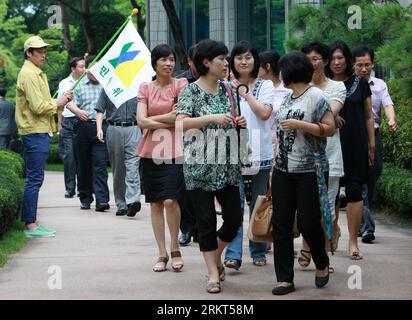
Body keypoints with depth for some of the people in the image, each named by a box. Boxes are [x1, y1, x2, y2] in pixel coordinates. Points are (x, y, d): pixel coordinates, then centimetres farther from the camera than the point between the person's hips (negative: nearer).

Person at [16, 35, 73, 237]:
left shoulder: (37, 74, 20)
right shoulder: (28, 75, -12)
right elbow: (38, 107, -20)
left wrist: (61, 101, 7)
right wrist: (57, 103, -5)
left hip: (40, 132, 10)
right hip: (34, 132, -10)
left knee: (34, 178, 11)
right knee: (34, 178, -9)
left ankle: (31, 222, 15)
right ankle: (30, 225, -8)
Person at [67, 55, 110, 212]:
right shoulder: (79, 85, 8)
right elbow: (71, 103, 0)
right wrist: (78, 111, -22)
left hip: (102, 128, -2)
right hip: (83, 127, 2)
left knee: (100, 165, -9)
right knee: (83, 165, 8)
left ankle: (102, 200, -14)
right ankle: (85, 197, 21)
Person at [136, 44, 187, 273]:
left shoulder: (181, 85, 1)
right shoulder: (145, 88, 8)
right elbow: (141, 121, -2)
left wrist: (153, 119, -4)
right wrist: (169, 121, -8)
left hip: (175, 151, -3)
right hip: (151, 150, 3)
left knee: (170, 200, -14)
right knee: (155, 204, 4)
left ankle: (175, 249, 5)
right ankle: (162, 254, 12)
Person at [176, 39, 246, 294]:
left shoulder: (227, 89, 11)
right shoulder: (191, 91, -6)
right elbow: (181, 123, -18)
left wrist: (240, 123, 0)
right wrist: (213, 118, -26)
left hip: (227, 165, 5)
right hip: (200, 165, -5)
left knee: (234, 218, 3)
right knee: (207, 220, -2)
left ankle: (216, 256, 29)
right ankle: (213, 273, 6)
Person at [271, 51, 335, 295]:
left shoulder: (315, 96, -7)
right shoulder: (287, 98, 14)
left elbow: (330, 129, -11)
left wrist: (300, 125, -18)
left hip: (308, 170, -7)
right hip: (283, 169, 7)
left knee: (308, 223, -4)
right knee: (282, 224, 1)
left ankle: (322, 264, 23)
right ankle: (285, 278, 5)